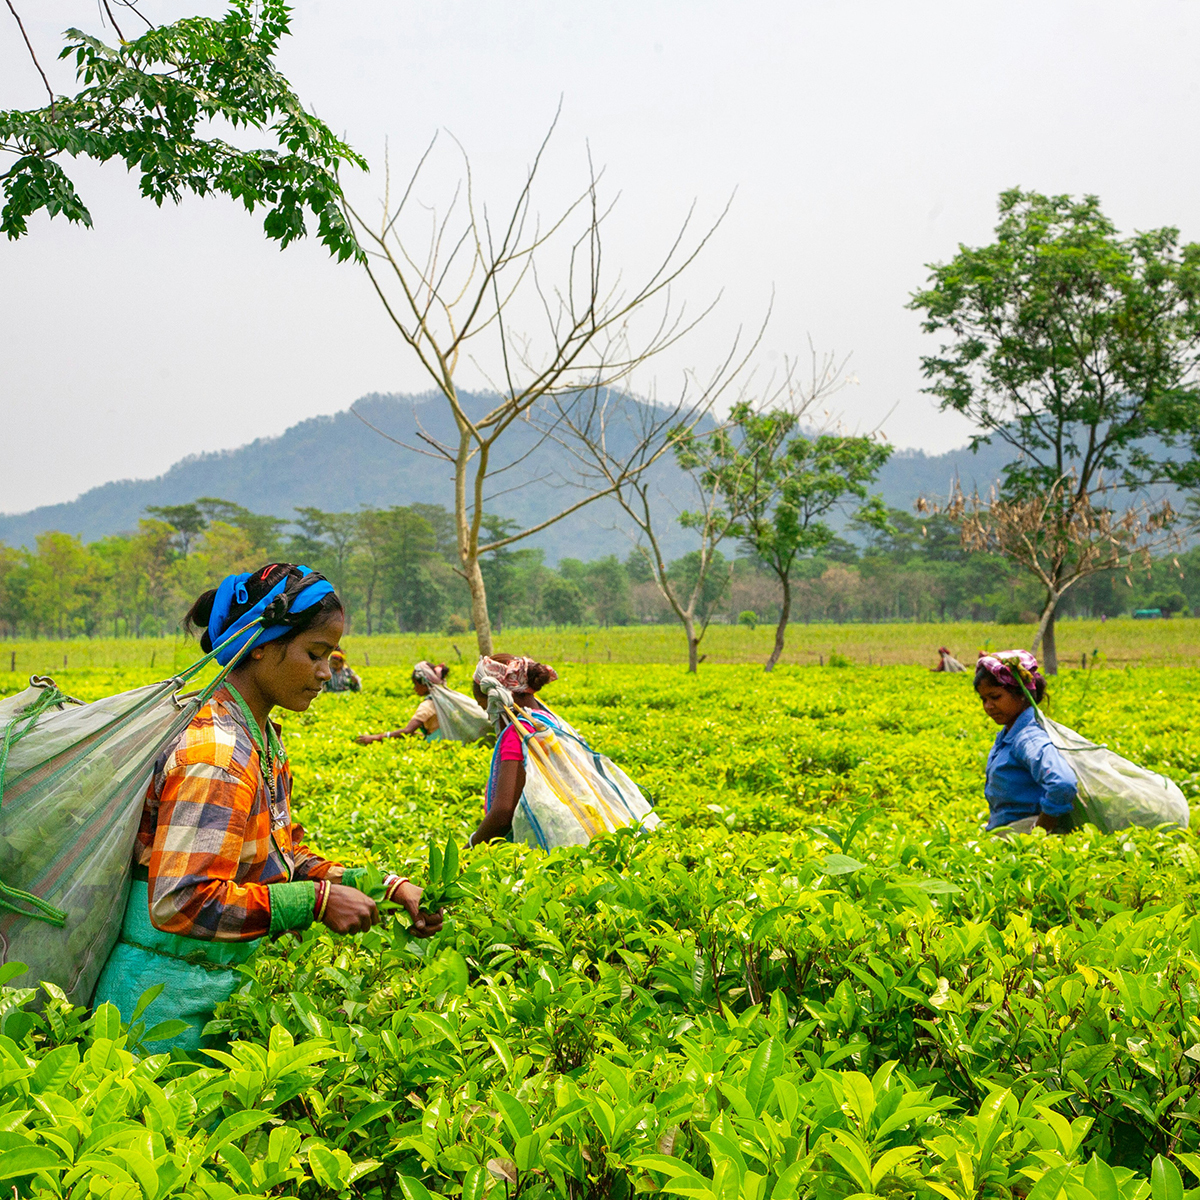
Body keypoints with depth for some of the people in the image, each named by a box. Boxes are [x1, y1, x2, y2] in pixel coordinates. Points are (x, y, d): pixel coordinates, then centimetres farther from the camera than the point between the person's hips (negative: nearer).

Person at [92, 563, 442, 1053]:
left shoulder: (263, 738, 6)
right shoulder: (215, 754, -24)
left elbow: (284, 858, 10)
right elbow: (181, 902, -28)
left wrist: (388, 886, 0)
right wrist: (316, 901, -25)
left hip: (217, 984, 9)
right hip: (166, 1004, -9)